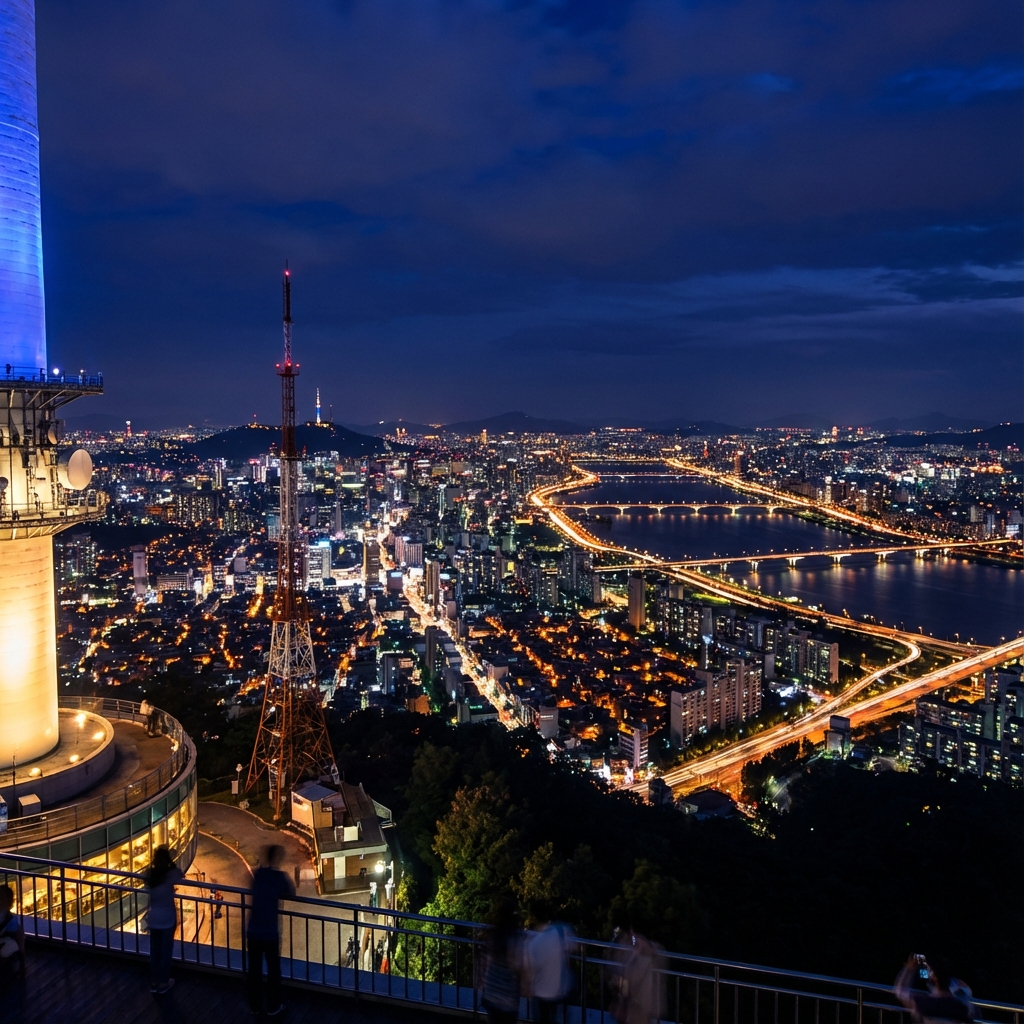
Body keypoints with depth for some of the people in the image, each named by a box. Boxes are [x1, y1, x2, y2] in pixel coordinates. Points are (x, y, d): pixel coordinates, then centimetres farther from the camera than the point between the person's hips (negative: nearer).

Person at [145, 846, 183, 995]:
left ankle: (153, 982, 27)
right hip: (167, 918, -4)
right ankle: (163, 983, 20)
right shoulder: (172, 874, -19)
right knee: (166, 950, 11)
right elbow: (181, 876, 2)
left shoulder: (149, 874, -8)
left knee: (154, 950, 17)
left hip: (153, 917, 4)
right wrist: (171, 863, -1)